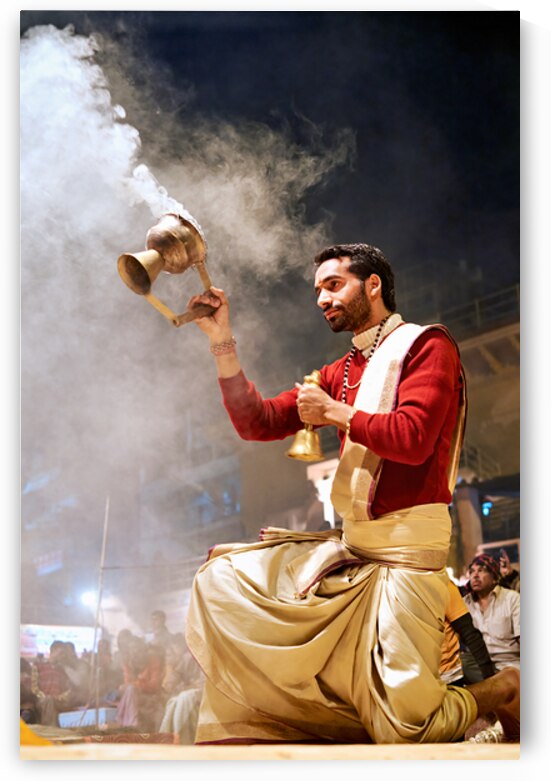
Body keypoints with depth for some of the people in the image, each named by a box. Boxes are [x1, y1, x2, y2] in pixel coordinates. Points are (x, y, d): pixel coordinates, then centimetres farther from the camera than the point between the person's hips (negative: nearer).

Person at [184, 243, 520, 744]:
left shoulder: (426, 345, -4)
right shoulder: (340, 374, 19)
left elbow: (413, 439, -19)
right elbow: (257, 423, 13)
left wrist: (335, 413, -5)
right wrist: (222, 342, 4)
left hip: (407, 550, -8)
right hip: (350, 547, 8)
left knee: (403, 730, -12)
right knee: (222, 578, 4)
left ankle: (504, 691, 17)